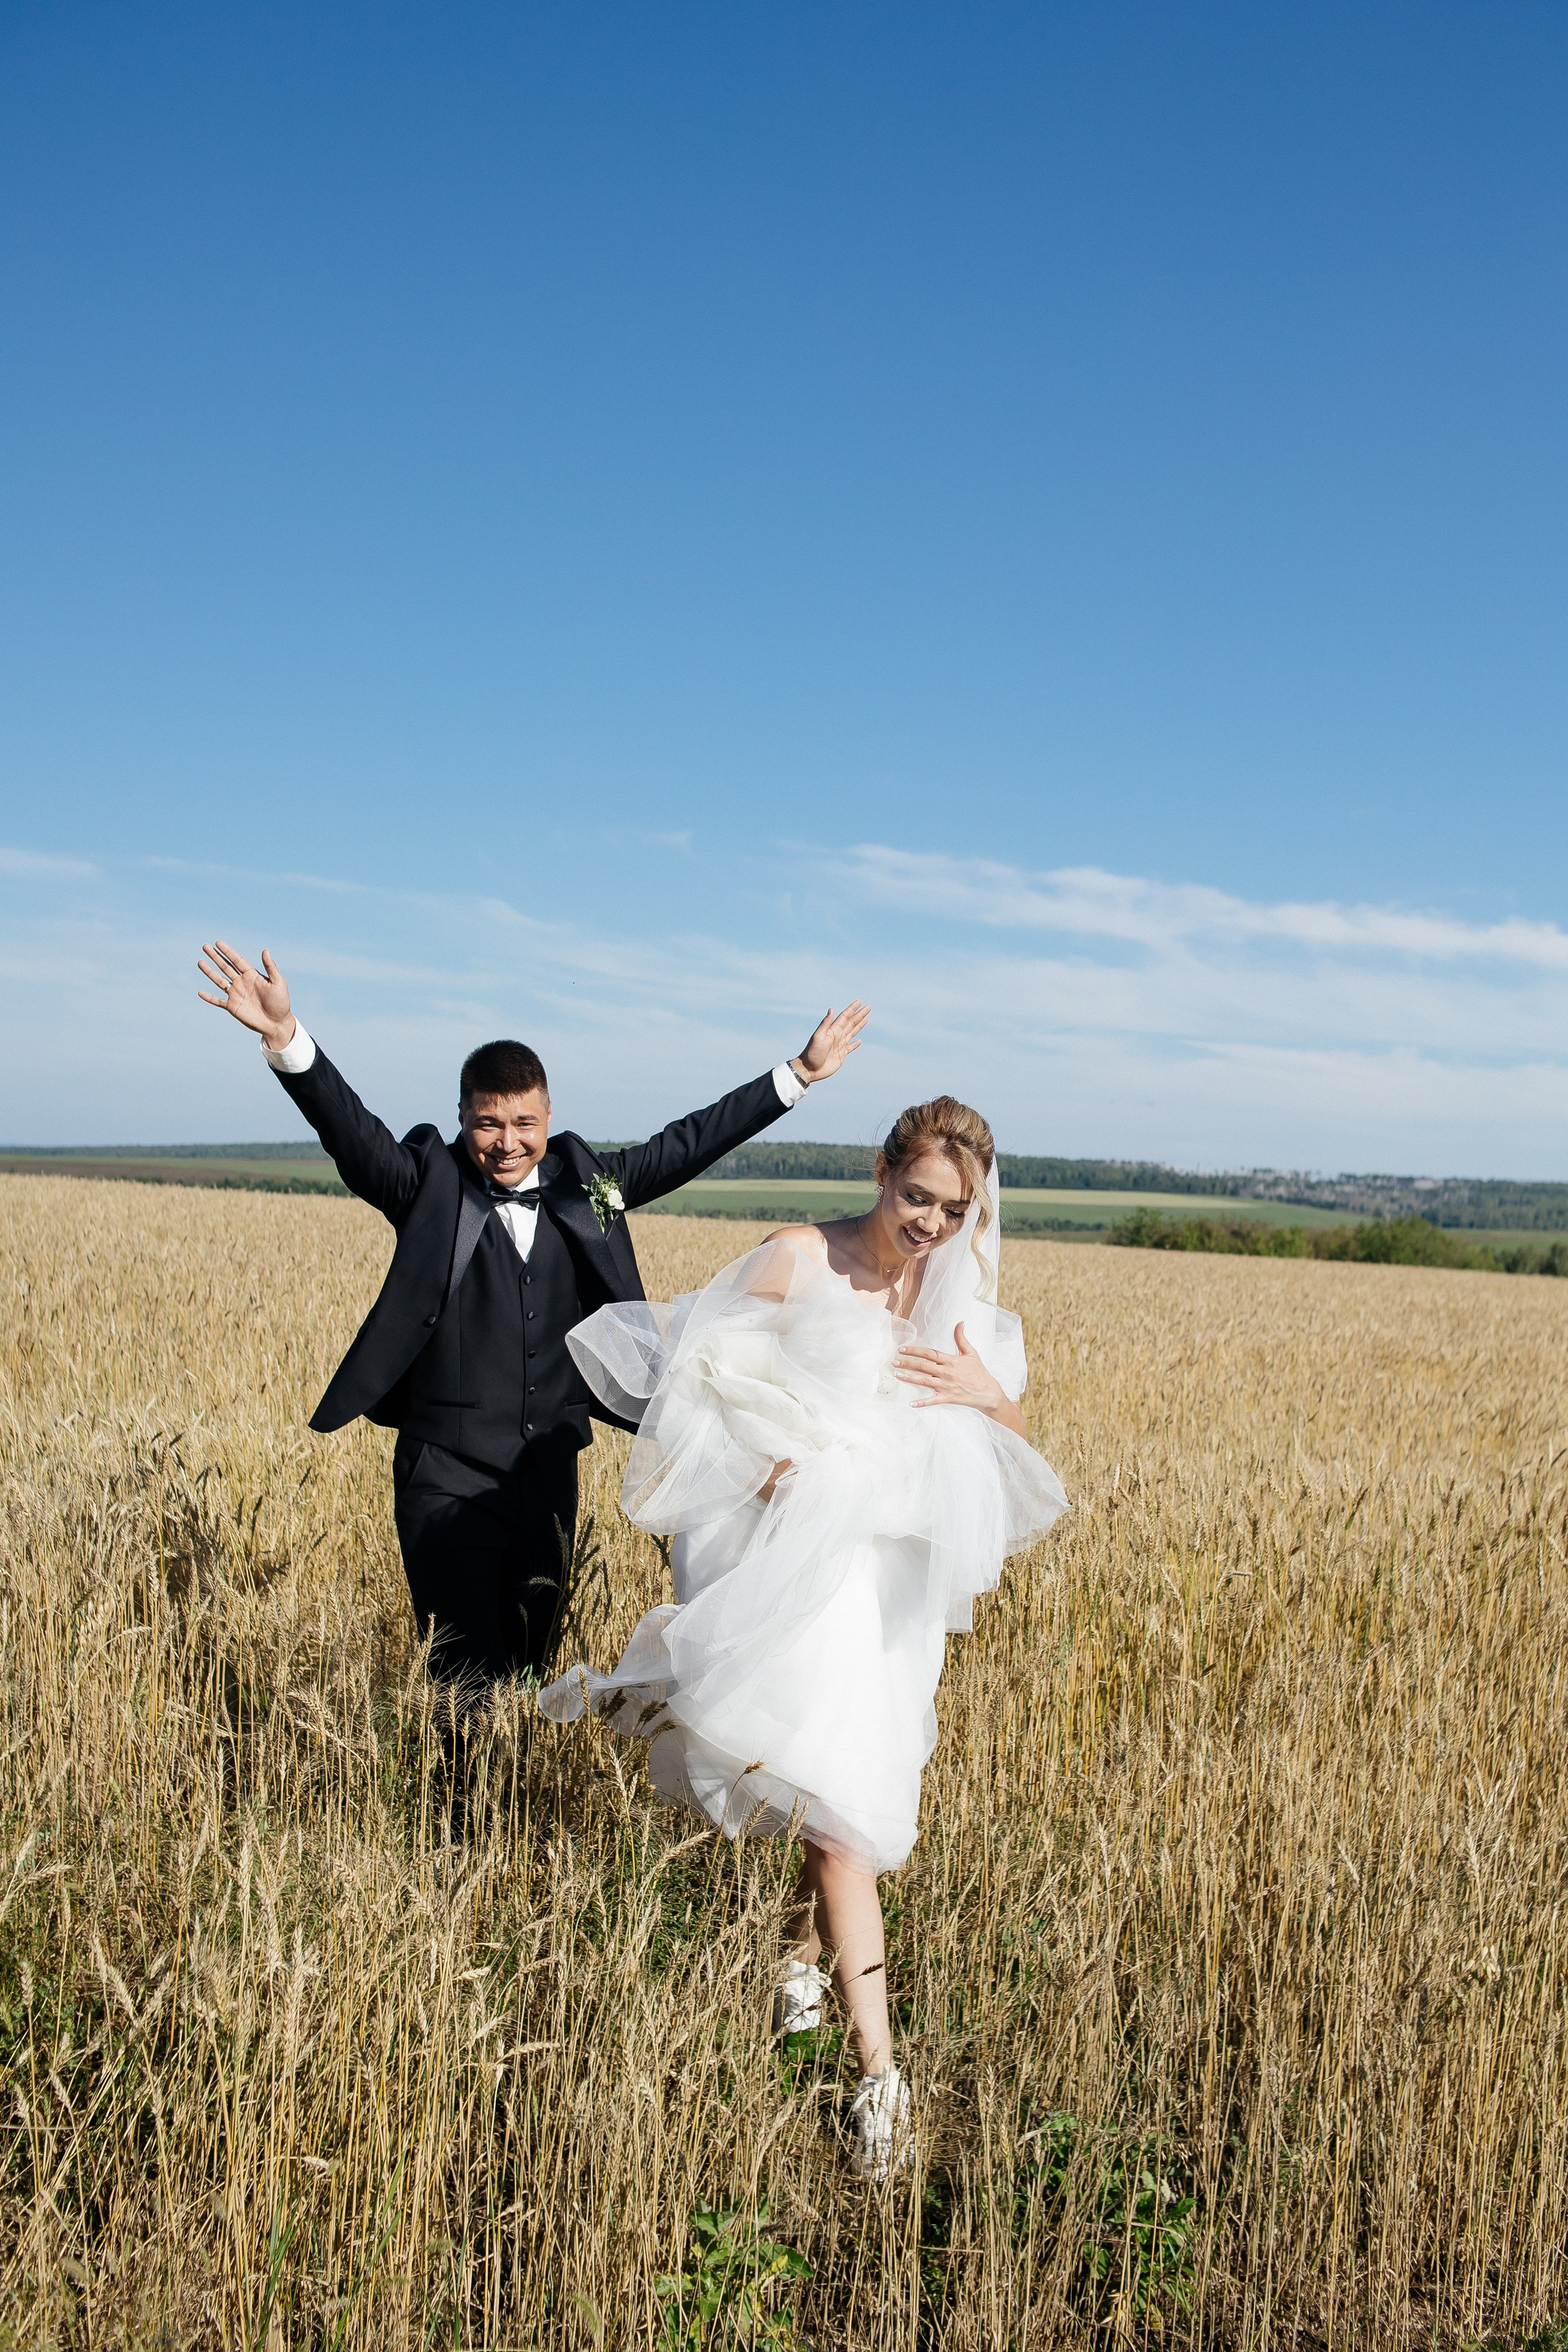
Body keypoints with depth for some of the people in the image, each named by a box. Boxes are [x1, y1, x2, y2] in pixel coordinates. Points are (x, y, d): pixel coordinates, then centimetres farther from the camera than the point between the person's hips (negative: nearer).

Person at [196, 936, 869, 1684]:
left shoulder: (583, 1182, 5)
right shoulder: (429, 1186, -6)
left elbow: (687, 1144, 11)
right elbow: (351, 1129, -20)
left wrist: (798, 1074, 13)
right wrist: (286, 1039, -38)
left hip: (550, 1477, 4)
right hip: (449, 1479, -4)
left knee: (531, 1669, 13)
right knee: (469, 1675, -5)